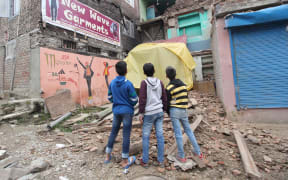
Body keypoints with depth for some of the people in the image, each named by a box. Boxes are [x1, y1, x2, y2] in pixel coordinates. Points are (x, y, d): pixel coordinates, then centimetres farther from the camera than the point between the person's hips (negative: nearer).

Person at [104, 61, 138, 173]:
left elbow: (110, 98, 8)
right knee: (126, 135, 4)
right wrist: (131, 104, 10)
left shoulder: (112, 83, 0)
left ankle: (108, 156, 33)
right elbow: (134, 100, -12)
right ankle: (125, 161, 17)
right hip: (127, 111, -5)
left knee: (113, 132, 19)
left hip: (116, 111, 5)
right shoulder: (128, 84, -15)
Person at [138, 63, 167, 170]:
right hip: (159, 112, 5)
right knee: (160, 135, 9)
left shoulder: (144, 83, -11)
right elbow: (164, 98, 6)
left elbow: (142, 99, -14)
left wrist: (141, 113, -7)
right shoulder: (160, 82, 2)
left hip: (149, 113, -4)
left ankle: (145, 161, 18)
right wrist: (164, 110, 17)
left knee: (145, 136, 8)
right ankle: (161, 161, 19)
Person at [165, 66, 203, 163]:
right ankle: (198, 152, 24)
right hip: (184, 110, 5)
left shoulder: (169, 88, -11)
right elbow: (186, 98, 12)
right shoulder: (183, 84, 6)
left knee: (178, 133, 2)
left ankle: (181, 156, 13)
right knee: (188, 130, 17)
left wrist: (169, 113, 8)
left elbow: (168, 102, -7)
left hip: (174, 111, -5)